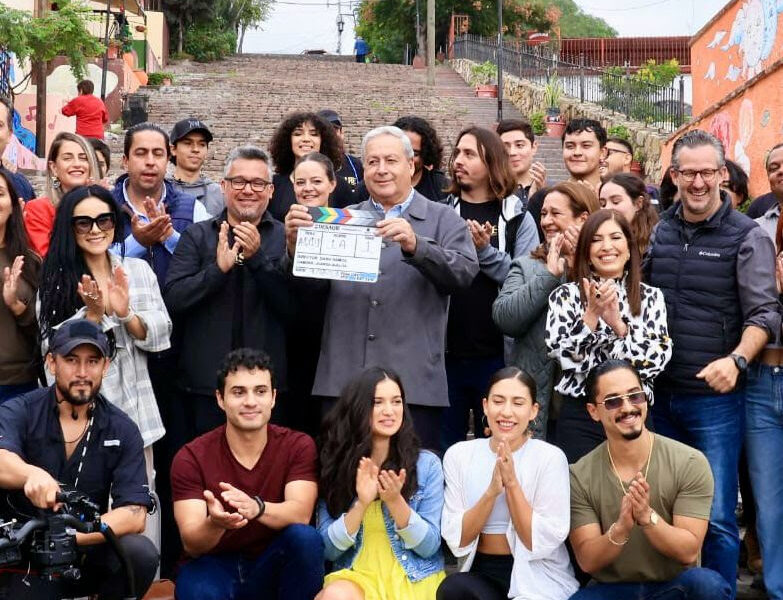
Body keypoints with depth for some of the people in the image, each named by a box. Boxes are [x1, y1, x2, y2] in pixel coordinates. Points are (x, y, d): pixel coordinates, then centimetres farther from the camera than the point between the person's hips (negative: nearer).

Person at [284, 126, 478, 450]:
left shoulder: (443, 220, 10)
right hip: (343, 382, 2)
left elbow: (464, 271, -7)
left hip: (414, 384, -2)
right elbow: (309, 282, 8)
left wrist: (415, 245, -24)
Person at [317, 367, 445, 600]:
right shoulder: (336, 464, 1)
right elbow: (328, 549, -2)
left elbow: (429, 546, -4)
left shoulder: (426, 463, -2)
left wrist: (395, 501, -18)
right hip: (355, 576, 1)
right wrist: (362, 504, -17)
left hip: (414, 580, -1)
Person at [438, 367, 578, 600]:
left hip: (538, 577, -3)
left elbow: (543, 542, -11)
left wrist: (512, 483, -19)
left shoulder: (550, 457, -8)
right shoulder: (458, 454, 1)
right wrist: (492, 491, -19)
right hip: (480, 572, 3)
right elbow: (456, 539, -5)